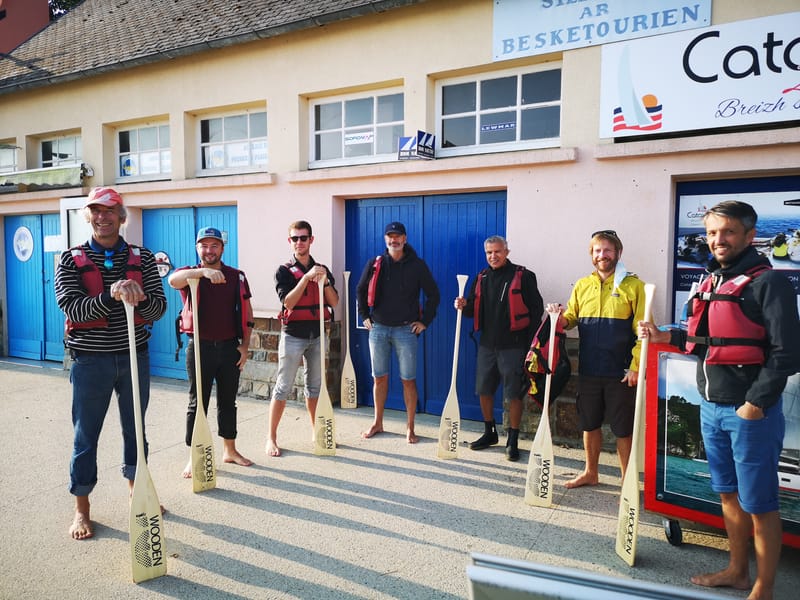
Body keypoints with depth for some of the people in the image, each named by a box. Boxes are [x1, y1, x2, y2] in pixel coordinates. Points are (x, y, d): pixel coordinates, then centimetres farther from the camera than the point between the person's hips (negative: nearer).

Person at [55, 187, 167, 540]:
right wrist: (112, 296, -31)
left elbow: (159, 308, -6)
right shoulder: (71, 260, -2)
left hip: (135, 357, 2)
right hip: (90, 361, -2)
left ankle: (137, 492, 35)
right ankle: (81, 510, 25)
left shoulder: (143, 259, 2)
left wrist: (139, 298, -28)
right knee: (86, 435, 8)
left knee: (135, 429, 15)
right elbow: (71, 309, -15)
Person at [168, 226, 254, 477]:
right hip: (200, 346, -2)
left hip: (230, 347, 3)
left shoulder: (237, 276, 6)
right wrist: (203, 271, -42)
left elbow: (247, 313, 9)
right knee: (197, 404, 4)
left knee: (228, 401, 14)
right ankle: (194, 458, 15)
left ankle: (229, 450, 28)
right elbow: (173, 280, -26)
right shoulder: (190, 274, 0)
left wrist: (245, 345, 2)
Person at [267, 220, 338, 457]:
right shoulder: (284, 270, -3)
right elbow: (288, 302, -16)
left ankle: (316, 431, 25)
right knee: (283, 387, -1)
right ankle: (272, 438, 7)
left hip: (317, 335, 4)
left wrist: (325, 280, -15)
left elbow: (334, 302, 1)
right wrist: (306, 277, -23)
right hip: (293, 335, -4)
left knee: (314, 386, 13)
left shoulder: (322, 269, 8)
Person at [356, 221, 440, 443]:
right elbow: (360, 290, 17)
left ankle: (410, 428, 13)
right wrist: (365, 316, 11)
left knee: (408, 380, 2)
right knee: (379, 378, 11)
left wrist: (425, 321, -2)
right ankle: (377, 423, 25)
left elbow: (433, 294, 3)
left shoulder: (417, 265, -1)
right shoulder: (374, 264, 5)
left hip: (406, 329, -2)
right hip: (378, 328, 2)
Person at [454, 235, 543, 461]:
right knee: (484, 390, 13)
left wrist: (530, 344, -10)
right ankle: (489, 433, 31)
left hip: (513, 346, -5)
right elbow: (474, 310, 14)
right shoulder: (481, 278, 10)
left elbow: (536, 310, -5)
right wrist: (464, 306, -10)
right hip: (487, 344, 5)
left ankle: (512, 441, 15)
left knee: (514, 394, 1)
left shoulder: (523, 277, -5)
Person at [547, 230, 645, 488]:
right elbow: (571, 319, 12)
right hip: (588, 370, 4)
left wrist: (636, 366, -13)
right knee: (589, 424, 16)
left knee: (623, 428, 6)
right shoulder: (582, 285, 8)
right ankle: (590, 472, 34)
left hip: (620, 372, -4)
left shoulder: (633, 285, -5)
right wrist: (561, 318, -11)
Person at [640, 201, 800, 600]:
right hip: (711, 408, 8)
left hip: (750, 411, -7)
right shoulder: (711, 281, 11)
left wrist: (756, 403, -17)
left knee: (758, 503, 4)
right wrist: (665, 336, 4)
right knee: (728, 494, 18)